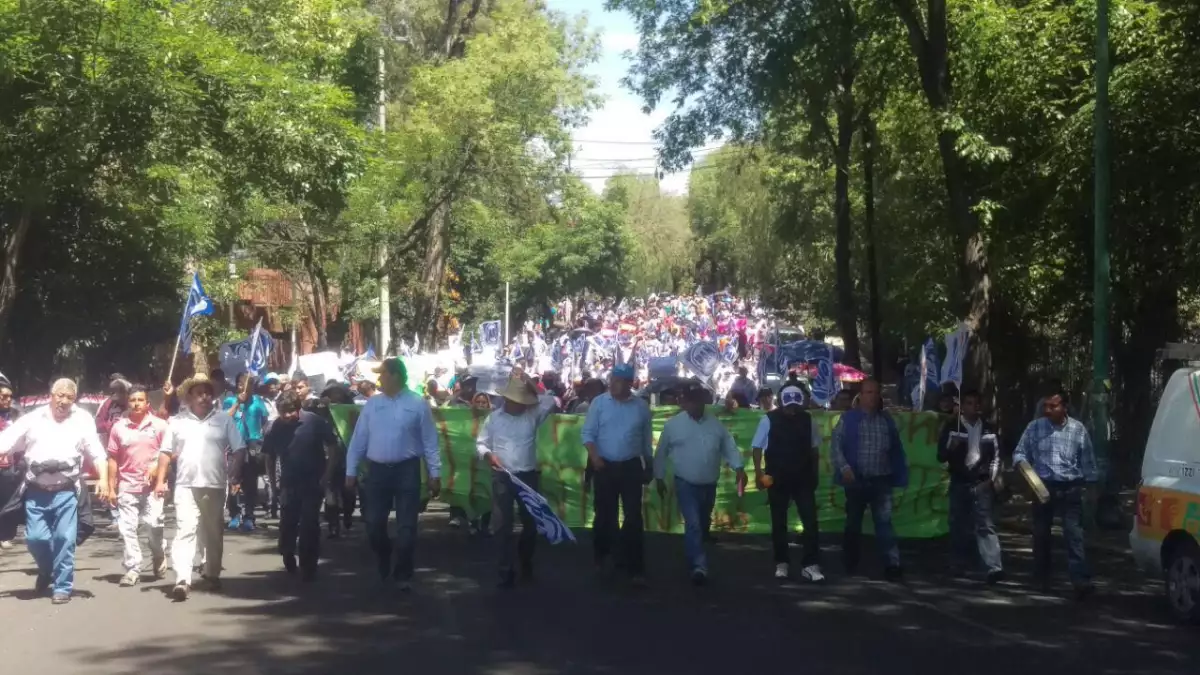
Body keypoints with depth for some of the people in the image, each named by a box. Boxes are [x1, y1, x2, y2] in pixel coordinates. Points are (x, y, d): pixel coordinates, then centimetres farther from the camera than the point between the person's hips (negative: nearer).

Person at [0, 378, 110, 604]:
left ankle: (62, 586, 10)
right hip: (36, 491, 1)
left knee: (65, 539, -4)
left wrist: (103, 479, -12)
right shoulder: (32, 419, 6)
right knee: (35, 538, -1)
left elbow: (97, 452, 0)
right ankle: (46, 571, 29)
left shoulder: (82, 419, 3)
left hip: (66, 492, -1)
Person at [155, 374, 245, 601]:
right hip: (186, 486, -1)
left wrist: (235, 477, -8)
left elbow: (240, 450, 3)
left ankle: (212, 574, 28)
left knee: (214, 533, 12)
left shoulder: (224, 420, 4)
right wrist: (161, 480, 0)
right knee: (185, 531, -12)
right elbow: (166, 453, 7)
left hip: (215, 485, 1)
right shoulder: (177, 421, 5)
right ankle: (182, 580, -20)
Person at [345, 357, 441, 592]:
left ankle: (403, 575, 17)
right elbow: (359, 439, 6)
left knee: (406, 526, 3)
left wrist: (435, 474, -6)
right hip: (377, 470, 3)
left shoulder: (418, 404, -5)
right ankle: (384, 567, 32)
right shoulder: (372, 404, 5)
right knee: (374, 525, 7)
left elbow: (429, 441, -3)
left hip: (406, 470, -3)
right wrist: (351, 471, 4)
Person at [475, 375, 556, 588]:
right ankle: (507, 571, 3)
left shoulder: (533, 414, 3)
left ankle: (526, 563, 33)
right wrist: (488, 455, -13)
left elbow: (552, 401, -5)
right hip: (502, 477, -1)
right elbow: (480, 443, 7)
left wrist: (532, 388, -7)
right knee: (502, 524, -3)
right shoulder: (493, 418, 2)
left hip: (528, 475, 1)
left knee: (531, 522, 11)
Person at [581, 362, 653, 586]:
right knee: (605, 515, 10)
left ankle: (635, 568, 1)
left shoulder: (641, 406, 3)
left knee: (633, 517, -2)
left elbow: (646, 438, 10)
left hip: (631, 467, 1)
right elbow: (588, 433, -3)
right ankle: (603, 556, 32)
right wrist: (594, 457, -18)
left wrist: (649, 466, 13)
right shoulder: (599, 403, -2)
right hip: (605, 466, -1)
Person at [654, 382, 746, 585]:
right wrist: (659, 478, 5)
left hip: (709, 485, 4)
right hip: (685, 484, -4)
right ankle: (699, 566, -26)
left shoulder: (716, 425, 3)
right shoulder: (673, 424, -5)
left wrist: (739, 468, -12)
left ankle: (693, 561, 38)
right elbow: (661, 453, 3)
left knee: (703, 525, 18)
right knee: (693, 524, -18)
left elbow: (730, 448, 3)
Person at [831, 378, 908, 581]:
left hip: (881, 481, 1)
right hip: (856, 479, -1)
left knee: (884, 522, -7)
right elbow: (835, 444, -5)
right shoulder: (848, 418, -2)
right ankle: (851, 565, 20)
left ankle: (892, 565, -11)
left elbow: (896, 449, 10)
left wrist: (899, 476, 6)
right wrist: (844, 467, -16)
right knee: (853, 523, 9)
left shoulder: (887, 420, 7)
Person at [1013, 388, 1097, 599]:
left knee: (1074, 534, -10)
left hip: (1070, 489, -2)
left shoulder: (1078, 429, 1)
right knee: (1041, 534, 9)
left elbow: (1087, 461, 7)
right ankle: (1043, 578, 22)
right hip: (1043, 487, 2)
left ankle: (1081, 581, -15)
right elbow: (1019, 453, 6)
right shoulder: (1034, 427, 1)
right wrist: (1022, 464, -16)